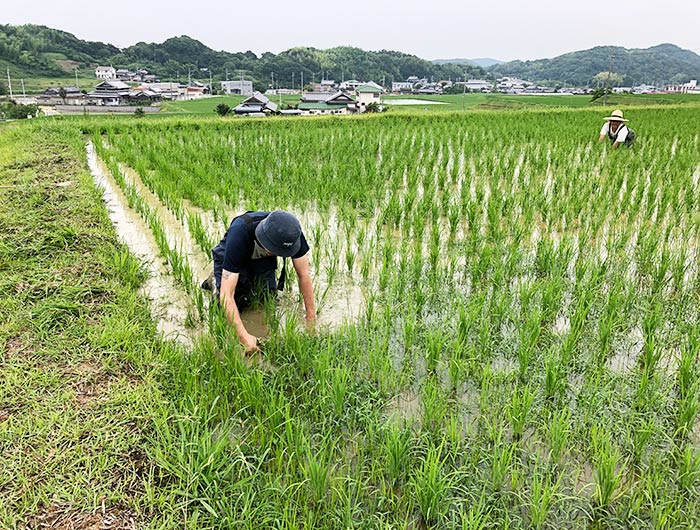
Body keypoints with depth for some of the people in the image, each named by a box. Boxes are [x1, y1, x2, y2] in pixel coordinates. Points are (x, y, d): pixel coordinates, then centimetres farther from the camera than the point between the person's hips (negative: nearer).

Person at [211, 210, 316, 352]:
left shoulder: (292, 231, -35)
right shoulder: (239, 234, -45)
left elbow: (304, 275, -24)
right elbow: (226, 295, -45)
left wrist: (311, 320, -27)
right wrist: (244, 336, -53)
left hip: (262, 261, 3)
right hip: (228, 260, -3)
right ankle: (216, 281, 18)